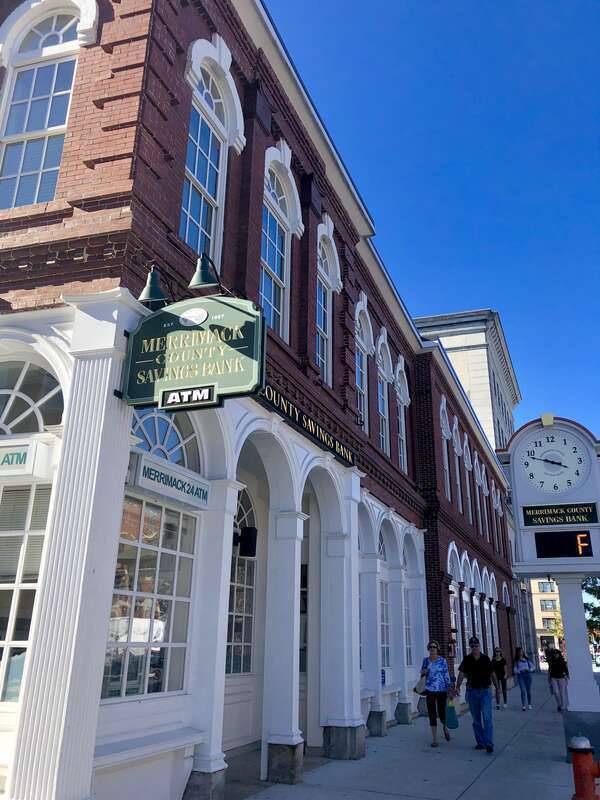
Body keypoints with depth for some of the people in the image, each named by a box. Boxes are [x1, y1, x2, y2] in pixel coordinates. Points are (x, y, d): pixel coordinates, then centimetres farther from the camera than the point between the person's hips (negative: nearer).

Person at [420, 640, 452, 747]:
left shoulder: (442, 660, -3)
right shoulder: (426, 660, 4)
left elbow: (446, 675, -1)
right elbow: (422, 673, 15)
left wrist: (449, 688, -4)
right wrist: (423, 672, -7)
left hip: (441, 690, -2)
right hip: (429, 690, 2)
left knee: (441, 712, 4)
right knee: (432, 714, 2)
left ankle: (445, 727, 39)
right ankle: (434, 738, 11)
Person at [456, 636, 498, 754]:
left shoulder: (486, 659, 2)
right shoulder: (467, 660, 0)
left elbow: (492, 674, 10)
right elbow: (461, 674, -9)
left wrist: (497, 688, 8)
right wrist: (458, 687, -20)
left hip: (485, 691, -1)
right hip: (472, 691, 1)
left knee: (487, 718, -9)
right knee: (476, 720, 9)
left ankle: (489, 744, -8)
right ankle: (480, 742, 20)